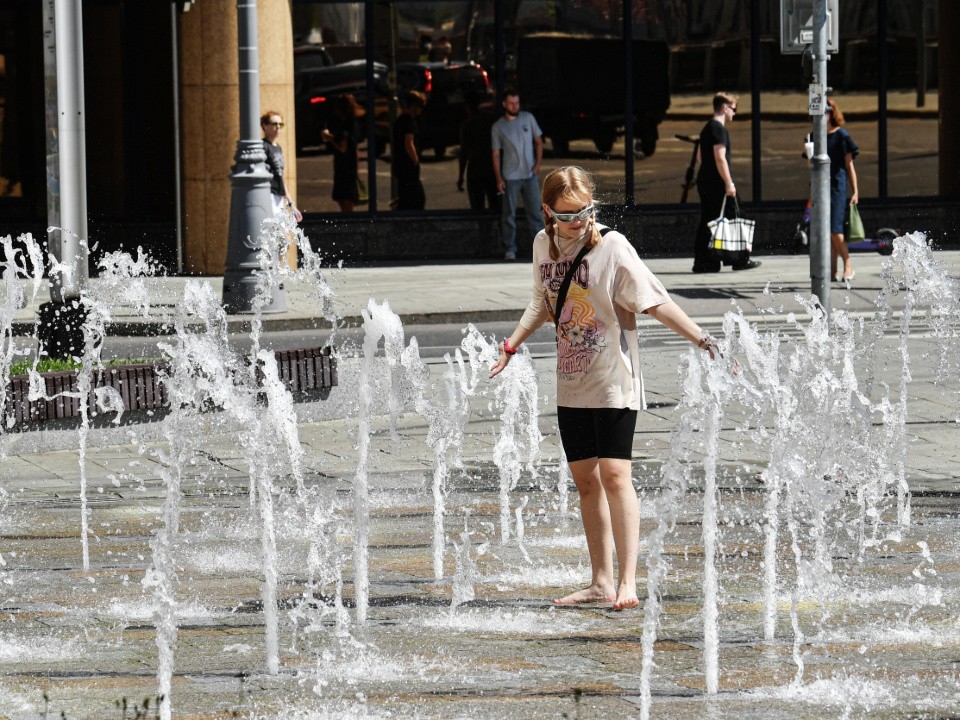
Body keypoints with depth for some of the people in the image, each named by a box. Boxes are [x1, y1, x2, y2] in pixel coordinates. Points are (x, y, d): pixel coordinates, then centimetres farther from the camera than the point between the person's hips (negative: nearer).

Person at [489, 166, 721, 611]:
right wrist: (511, 345, 18)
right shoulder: (544, 245, 6)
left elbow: (654, 301, -13)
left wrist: (699, 337, -20)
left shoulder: (612, 247, -12)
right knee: (585, 478, 10)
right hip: (571, 385, 7)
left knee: (614, 474, -15)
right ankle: (601, 581, 18)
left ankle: (627, 582, -18)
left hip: (614, 382, -6)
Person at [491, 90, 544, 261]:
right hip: (510, 177, -1)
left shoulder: (528, 118, 4)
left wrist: (538, 162, -3)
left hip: (530, 175, 1)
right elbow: (496, 154, 1)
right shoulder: (498, 127, 0)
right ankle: (510, 248, 3)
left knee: (535, 211, 2)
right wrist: (498, 178, -5)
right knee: (509, 214, -1)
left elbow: (538, 141, 11)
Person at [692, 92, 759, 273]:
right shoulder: (719, 129, -13)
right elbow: (720, 158, -20)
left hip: (704, 181, 9)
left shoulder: (707, 128, 18)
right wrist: (729, 183, -21)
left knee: (706, 223, 7)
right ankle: (740, 259, 2)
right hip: (717, 184, -9)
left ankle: (702, 261, 4)